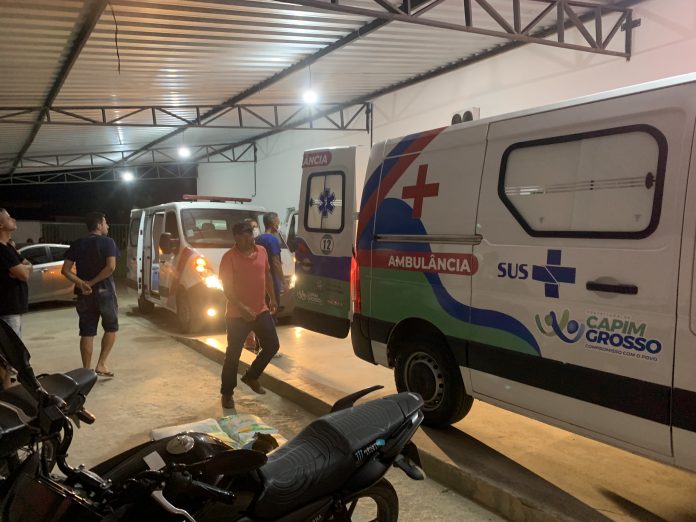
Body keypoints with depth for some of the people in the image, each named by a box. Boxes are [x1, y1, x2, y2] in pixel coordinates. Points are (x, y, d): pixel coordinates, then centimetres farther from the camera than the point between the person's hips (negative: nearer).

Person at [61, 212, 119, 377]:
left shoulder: (77, 244, 8)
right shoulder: (107, 242, -5)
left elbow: (65, 270, -1)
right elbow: (111, 267, -20)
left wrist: (82, 283, -10)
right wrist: (92, 282, -13)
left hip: (84, 294, 4)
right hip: (105, 291, -4)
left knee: (87, 332, 8)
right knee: (111, 328, 12)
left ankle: (87, 370, 11)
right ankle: (101, 364, 4)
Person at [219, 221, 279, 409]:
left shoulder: (262, 251, 3)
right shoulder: (229, 257, -15)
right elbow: (227, 288, -18)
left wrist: (272, 298, 17)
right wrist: (242, 308, -28)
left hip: (261, 310, 6)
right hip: (237, 314, -6)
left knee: (272, 345, 10)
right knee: (233, 354, 1)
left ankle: (251, 376, 30)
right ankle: (227, 393, 16)